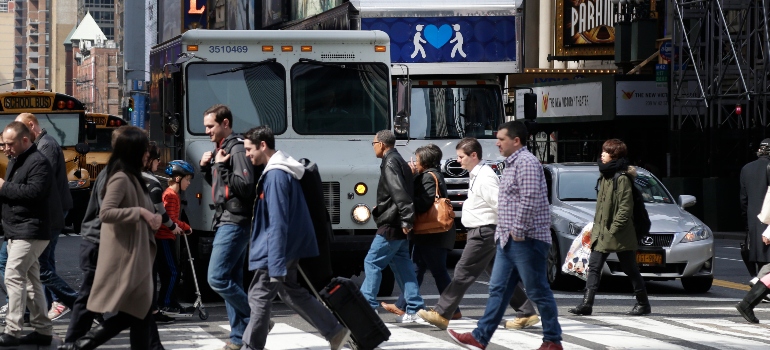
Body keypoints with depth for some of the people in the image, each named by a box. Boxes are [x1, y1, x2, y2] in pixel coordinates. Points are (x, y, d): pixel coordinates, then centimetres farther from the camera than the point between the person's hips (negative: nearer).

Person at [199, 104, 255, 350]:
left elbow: (245, 187, -22)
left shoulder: (237, 150, -13)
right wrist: (207, 169, 9)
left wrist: (222, 166, -22)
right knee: (231, 282, 8)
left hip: (235, 223, -10)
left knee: (217, 278, -15)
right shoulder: (220, 150, 16)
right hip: (226, 222, 10)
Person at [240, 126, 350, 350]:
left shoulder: (276, 175, -20)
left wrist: (276, 265, -26)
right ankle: (335, 332, 20)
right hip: (292, 247, 10)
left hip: (276, 249, -10)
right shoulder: (282, 171, 11)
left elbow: (278, 223, -24)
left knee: (260, 297, -2)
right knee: (291, 292, 18)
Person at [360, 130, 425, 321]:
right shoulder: (399, 161, 17)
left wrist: (406, 220, -27)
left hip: (391, 226, -10)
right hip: (400, 226, 10)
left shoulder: (390, 163, -14)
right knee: (401, 264, 11)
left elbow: (399, 193, -23)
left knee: (372, 262, -6)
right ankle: (415, 308, 9)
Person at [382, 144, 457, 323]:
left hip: (433, 236, -11)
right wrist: (414, 176, 5)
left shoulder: (430, 177, -14)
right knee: (416, 269, 13)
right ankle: (402, 306, 19)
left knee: (439, 272, -5)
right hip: (429, 235, 11)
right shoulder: (430, 176, 17)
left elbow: (424, 203, -23)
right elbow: (421, 199, 11)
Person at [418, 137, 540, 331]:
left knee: (464, 272, -5)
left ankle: (441, 314, -1)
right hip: (481, 231, 11)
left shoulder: (485, 178, -18)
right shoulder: (476, 175, 13)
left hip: (484, 233, -11)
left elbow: (501, 205, -22)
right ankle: (526, 313, 14)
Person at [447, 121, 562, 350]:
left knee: (538, 292, -3)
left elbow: (529, 200, -23)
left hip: (526, 240, -10)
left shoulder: (526, 162, -15)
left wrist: (518, 231, -20)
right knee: (498, 290, 9)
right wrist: (503, 231, 18)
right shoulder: (512, 164, 18)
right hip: (509, 240, 10)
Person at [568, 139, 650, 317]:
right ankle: (586, 304, -5)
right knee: (594, 267, -1)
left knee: (630, 269, 3)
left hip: (620, 235, -8)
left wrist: (614, 228, -21)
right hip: (601, 232, 8)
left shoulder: (622, 178, -14)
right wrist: (596, 227, 14)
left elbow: (625, 208, -18)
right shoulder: (605, 176, 14)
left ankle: (643, 303, 15)